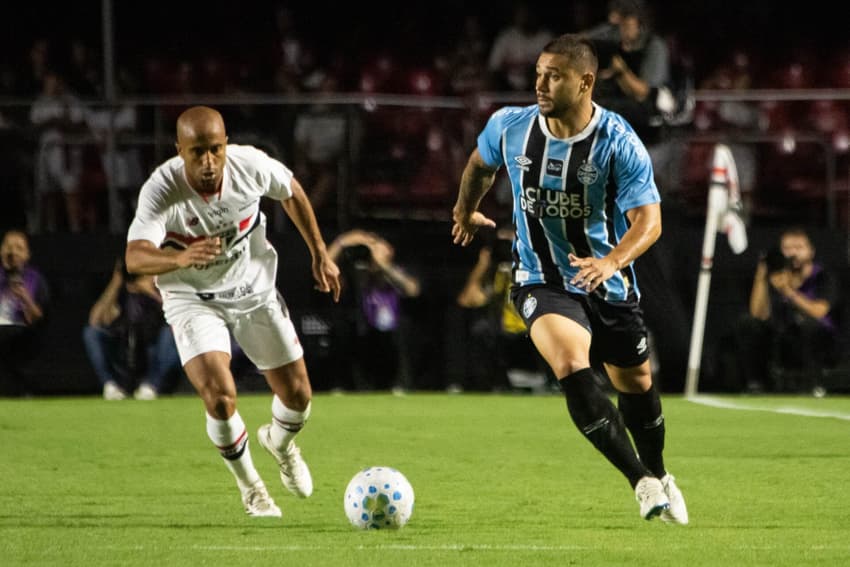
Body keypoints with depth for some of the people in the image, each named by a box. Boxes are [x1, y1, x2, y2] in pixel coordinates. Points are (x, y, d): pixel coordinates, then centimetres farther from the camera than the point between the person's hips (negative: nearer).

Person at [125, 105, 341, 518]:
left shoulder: (250, 165, -21)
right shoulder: (161, 190, -31)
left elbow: (291, 191, 3)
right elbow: (135, 257, -45)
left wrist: (320, 254, 8)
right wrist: (180, 258, -65)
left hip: (254, 289, 3)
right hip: (192, 299, -3)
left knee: (297, 395, 6)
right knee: (220, 398, -22)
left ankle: (280, 443, 45)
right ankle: (249, 485, 9)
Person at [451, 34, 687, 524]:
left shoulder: (619, 143, -18)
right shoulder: (509, 127, -9)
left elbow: (648, 220, -23)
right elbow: (481, 163, 15)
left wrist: (611, 261, -42)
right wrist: (466, 210, 31)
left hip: (609, 282, 0)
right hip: (542, 279, 0)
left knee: (636, 382, 15)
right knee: (572, 367, -26)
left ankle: (658, 475, 44)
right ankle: (643, 483, -21)